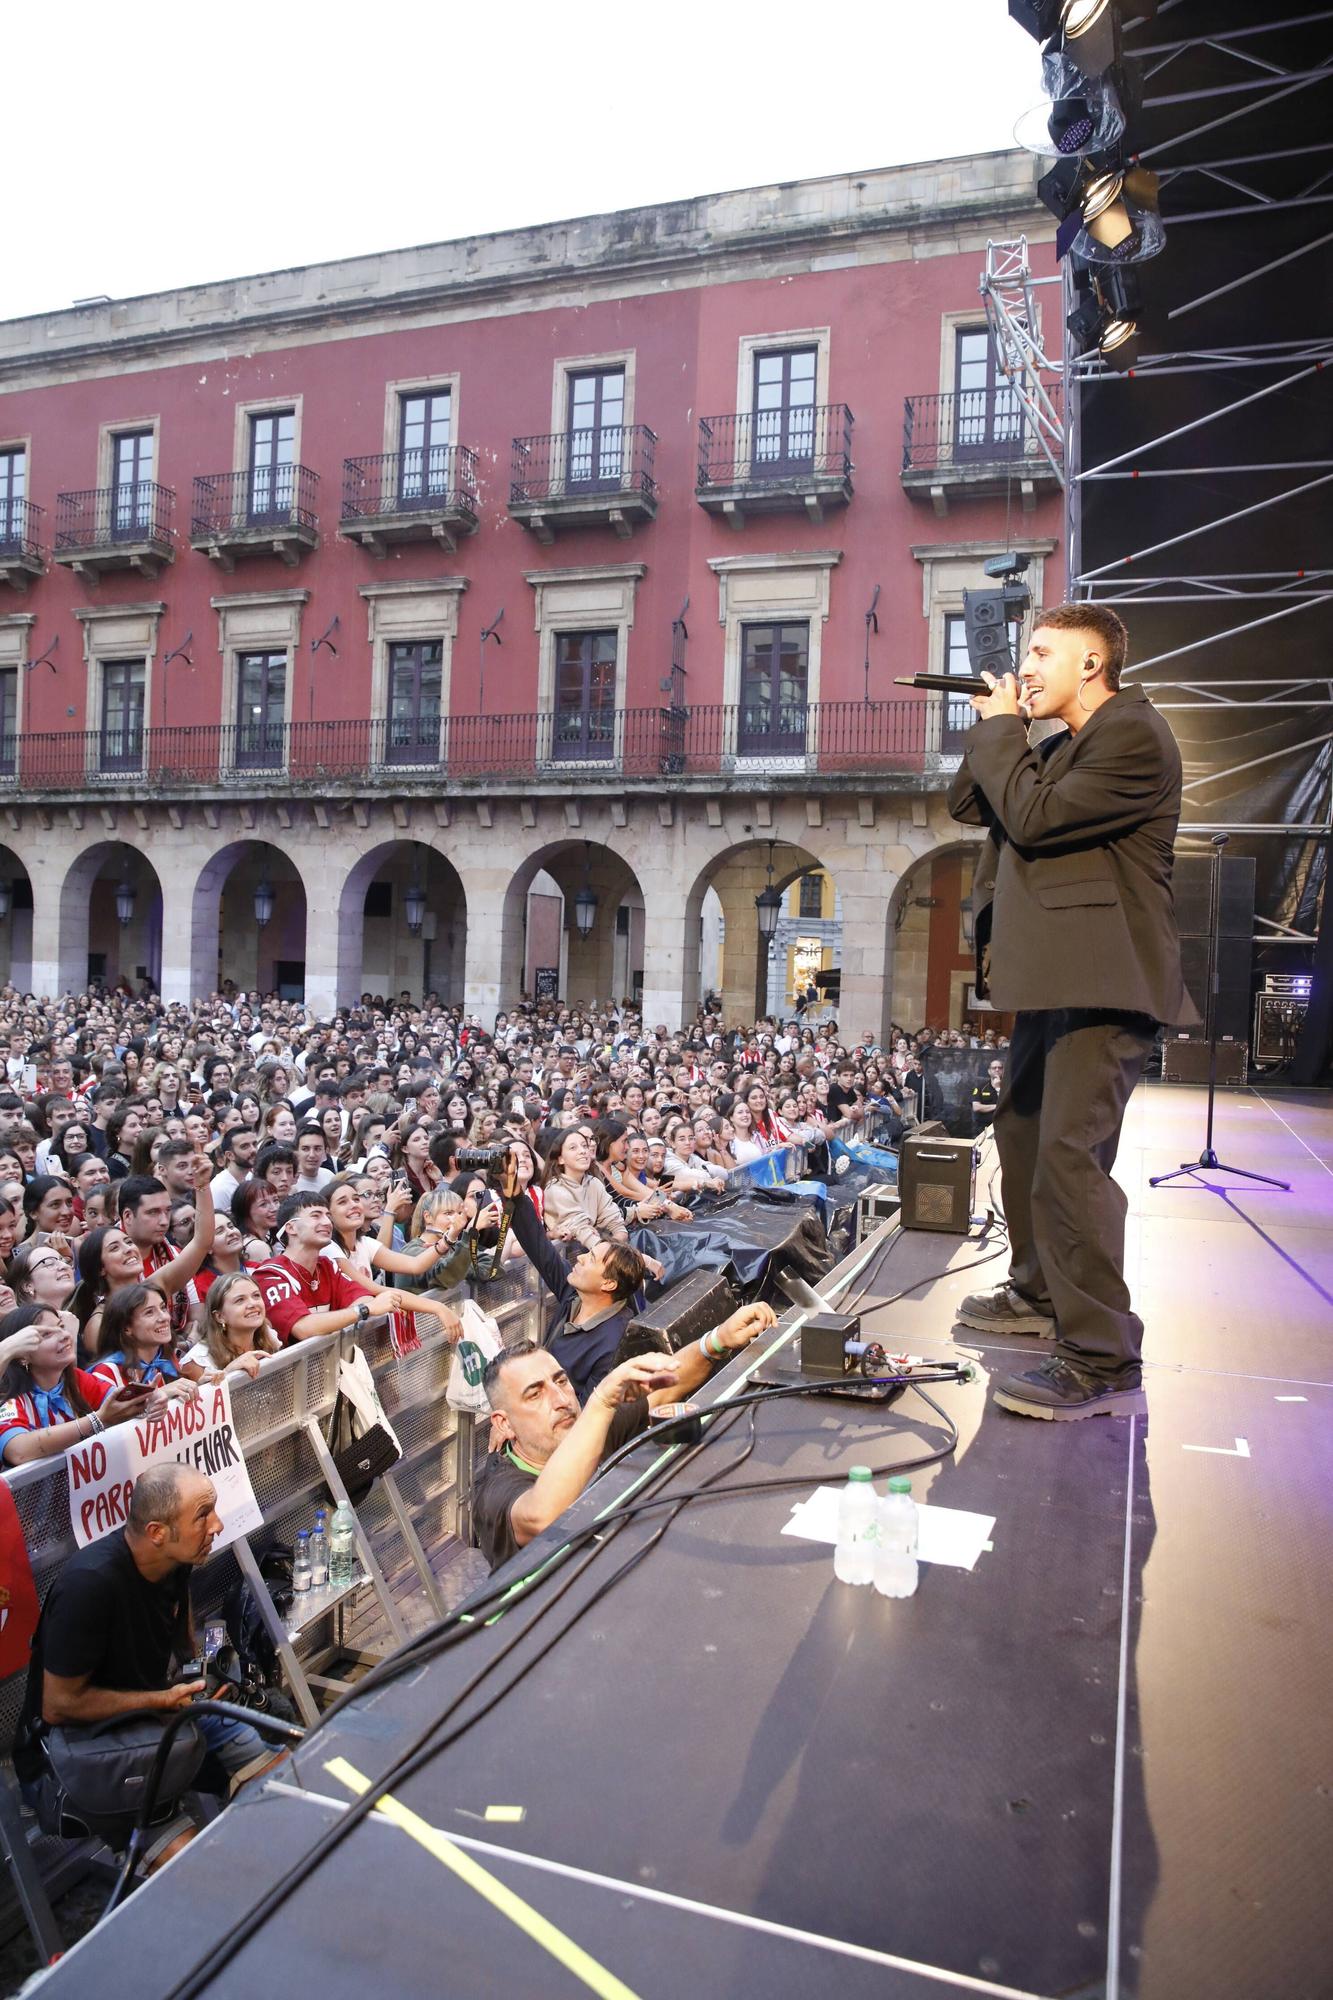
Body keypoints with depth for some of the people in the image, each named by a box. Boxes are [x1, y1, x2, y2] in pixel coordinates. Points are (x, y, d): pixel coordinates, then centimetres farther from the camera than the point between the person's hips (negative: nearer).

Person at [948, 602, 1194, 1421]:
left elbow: (1035, 818, -18)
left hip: (1104, 981, -11)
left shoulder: (1133, 734, -10)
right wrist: (996, 731, 9)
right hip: (1056, 976, 11)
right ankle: (1040, 1291, 33)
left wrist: (1001, 729, -5)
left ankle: (1103, 1365, -13)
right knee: (1022, 1129, 18)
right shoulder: (1064, 745, 20)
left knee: (1069, 1153, -18)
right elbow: (973, 807, 20)